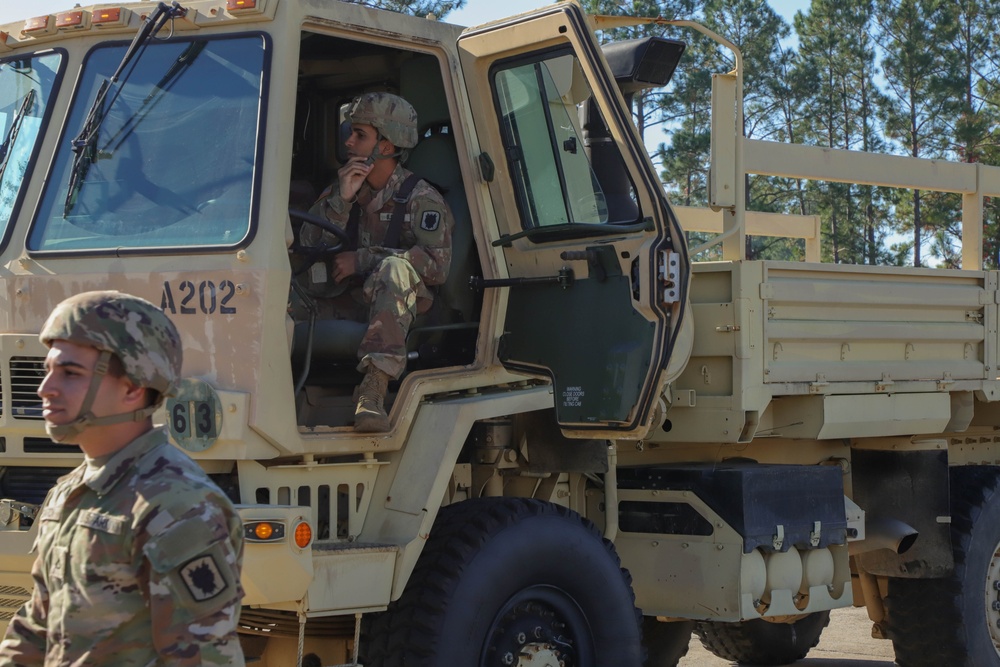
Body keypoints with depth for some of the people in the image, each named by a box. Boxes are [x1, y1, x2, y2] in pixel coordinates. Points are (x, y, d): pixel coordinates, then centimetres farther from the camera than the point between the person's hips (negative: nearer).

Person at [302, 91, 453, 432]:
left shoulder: (421, 198, -4)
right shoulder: (341, 188, 13)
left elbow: (437, 265, -17)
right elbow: (309, 245, 1)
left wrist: (361, 260, -17)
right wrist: (342, 198, -12)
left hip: (399, 311, -5)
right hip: (346, 305, 5)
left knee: (395, 269, -38)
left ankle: (373, 388, -50)